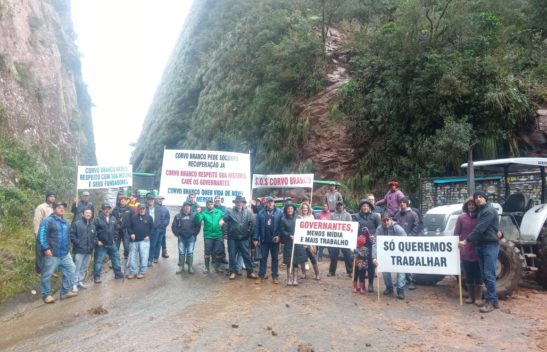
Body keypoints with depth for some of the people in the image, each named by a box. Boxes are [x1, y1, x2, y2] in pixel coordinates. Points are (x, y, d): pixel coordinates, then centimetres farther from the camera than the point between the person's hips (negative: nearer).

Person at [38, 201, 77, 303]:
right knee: (46, 275, 4)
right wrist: (46, 248, -20)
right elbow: (41, 235, -16)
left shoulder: (64, 221, 14)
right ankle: (46, 295, 18)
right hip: (52, 254, -7)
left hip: (65, 253, 7)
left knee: (70, 270, 9)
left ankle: (66, 292, 20)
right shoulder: (48, 220, -10)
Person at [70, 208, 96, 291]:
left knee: (84, 268, 14)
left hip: (89, 251, 6)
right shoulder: (76, 224, -6)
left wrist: (93, 244, 6)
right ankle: (75, 284, 1)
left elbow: (95, 236, 21)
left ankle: (80, 281, 25)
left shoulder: (92, 225, 13)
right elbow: (72, 235, -10)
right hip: (79, 250, -6)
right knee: (77, 268, -5)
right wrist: (77, 243, -14)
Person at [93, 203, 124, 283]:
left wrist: (114, 238, 11)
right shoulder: (97, 219, -11)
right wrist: (97, 241, -12)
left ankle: (118, 273, 29)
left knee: (116, 258, 15)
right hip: (101, 244, -6)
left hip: (112, 244, 6)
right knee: (98, 261, 0)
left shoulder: (113, 219, 6)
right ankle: (96, 277, 10)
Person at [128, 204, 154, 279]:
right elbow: (129, 227, 9)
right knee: (132, 257, 6)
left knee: (144, 257, -2)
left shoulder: (149, 217, 4)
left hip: (144, 240, -2)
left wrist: (148, 235, -6)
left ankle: (142, 272, 8)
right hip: (134, 240, 2)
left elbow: (152, 228, 6)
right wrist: (131, 234, -7)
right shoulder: (133, 217, 7)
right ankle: (132, 272, 15)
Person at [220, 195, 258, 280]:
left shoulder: (248, 212, 0)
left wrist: (250, 233, -7)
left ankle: (250, 272, 15)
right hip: (232, 238, 0)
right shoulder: (230, 212, -2)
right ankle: (233, 272, 20)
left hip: (244, 238, 0)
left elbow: (252, 223, -3)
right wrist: (225, 233, -9)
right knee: (232, 255, 8)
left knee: (247, 255, 5)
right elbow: (224, 221, -4)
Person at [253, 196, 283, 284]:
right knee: (263, 258, 8)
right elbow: (257, 226, -1)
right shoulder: (261, 213, 1)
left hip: (274, 239, -1)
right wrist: (255, 239, -6)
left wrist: (278, 235, -13)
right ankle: (261, 276, 14)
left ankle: (275, 276, 17)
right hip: (264, 239, 1)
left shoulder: (279, 212, -2)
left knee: (275, 258, 9)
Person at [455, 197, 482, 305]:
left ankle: (478, 297, 16)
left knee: (478, 275, 5)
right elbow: (456, 233, 4)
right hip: (465, 251, 1)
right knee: (468, 275, 10)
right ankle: (471, 296, 22)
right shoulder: (462, 217, 1)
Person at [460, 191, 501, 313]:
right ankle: (494, 299, 19)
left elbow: (480, 229, -19)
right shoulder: (480, 211, 18)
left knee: (489, 274, -8)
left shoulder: (489, 211, -12)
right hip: (480, 245, 9)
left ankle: (490, 301, -2)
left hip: (490, 245, -9)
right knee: (484, 275, 10)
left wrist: (466, 241, -19)